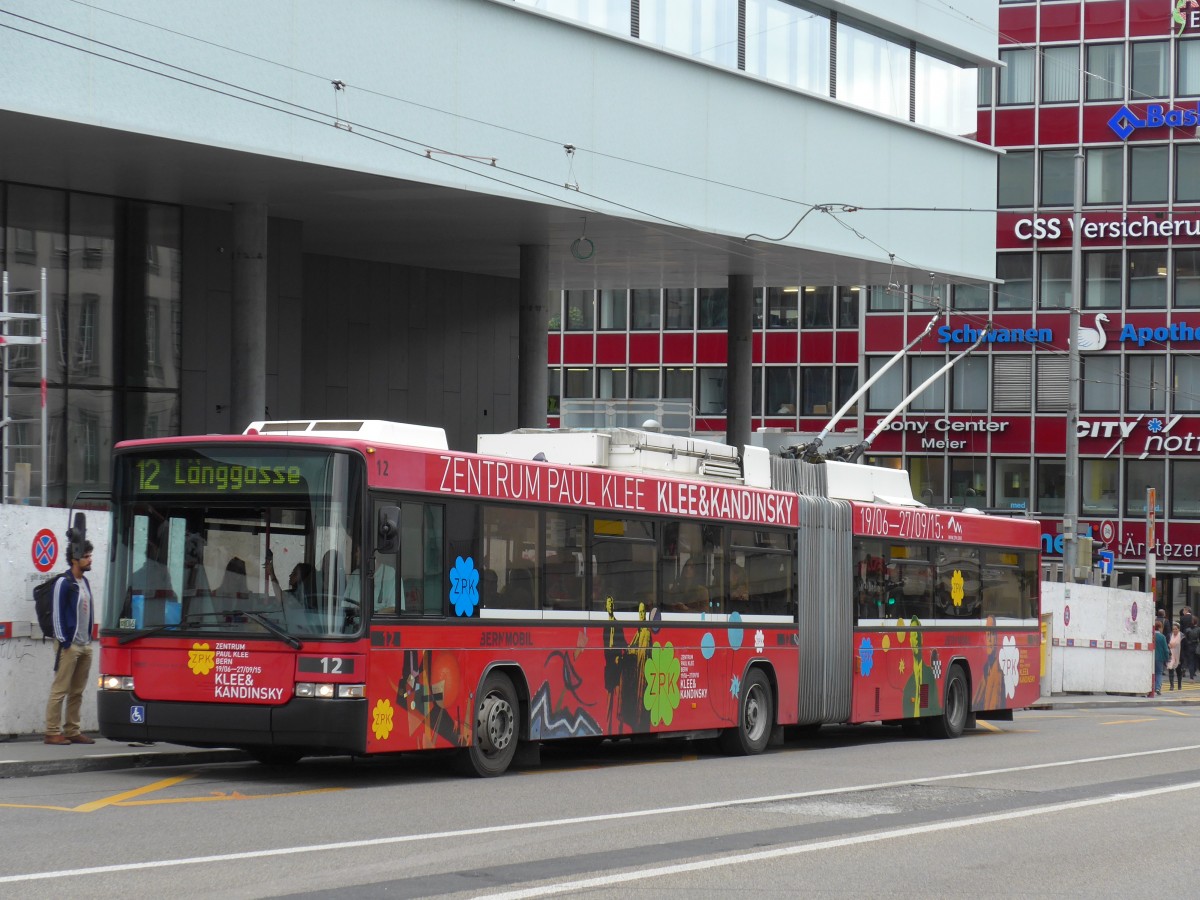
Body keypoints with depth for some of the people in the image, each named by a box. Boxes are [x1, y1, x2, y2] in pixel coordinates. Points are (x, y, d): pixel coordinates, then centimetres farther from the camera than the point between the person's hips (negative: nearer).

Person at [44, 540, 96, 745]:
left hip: (85, 646, 8)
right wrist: (64, 642, -15)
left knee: (77, 691, 10)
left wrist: (89, 638, 15)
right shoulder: (64, 583, -9)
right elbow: (58, 613, -12)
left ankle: (72, 731, 14)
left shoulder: (84, 582, 16)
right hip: (69, 645, -8)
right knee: (60, 690, -7)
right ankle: (52, 732, -6)